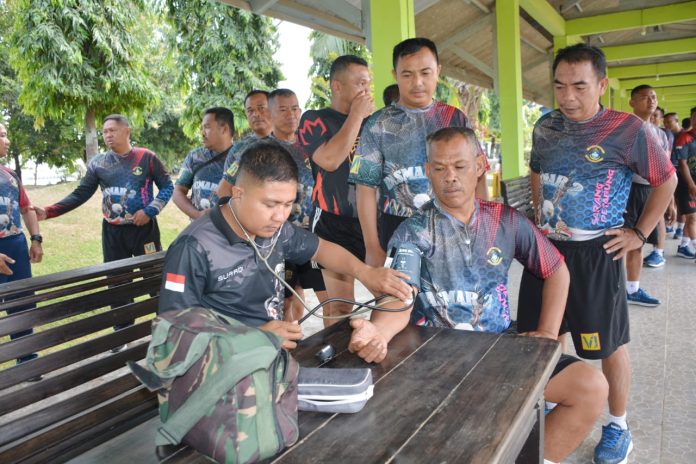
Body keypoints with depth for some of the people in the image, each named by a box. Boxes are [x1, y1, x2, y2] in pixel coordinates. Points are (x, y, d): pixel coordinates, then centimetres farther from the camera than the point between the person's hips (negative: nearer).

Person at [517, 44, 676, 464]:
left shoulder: (629, 129, -11)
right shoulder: (546, 126, 4)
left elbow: (666, 180, -1)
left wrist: (640, 233, -4)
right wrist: (539, 213, 11)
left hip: (596, 253, -5)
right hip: (546, 246, 5)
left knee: (610, 343, 7)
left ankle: (619, 427, 28)